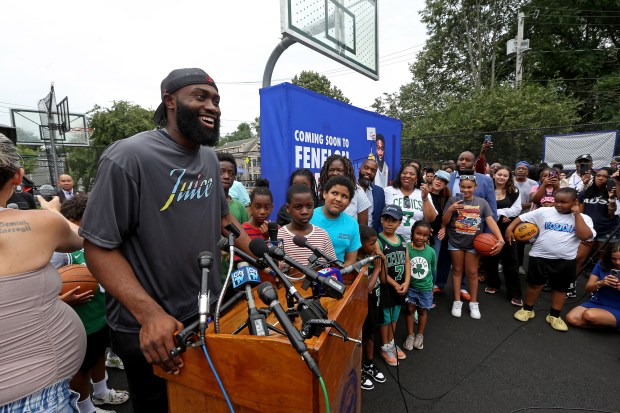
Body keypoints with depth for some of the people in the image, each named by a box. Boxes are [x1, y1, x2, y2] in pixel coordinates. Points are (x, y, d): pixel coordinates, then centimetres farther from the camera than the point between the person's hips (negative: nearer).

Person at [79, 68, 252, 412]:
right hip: (147, 330, -6)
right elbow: (99, 246, -17)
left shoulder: (209, 158, 3)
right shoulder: (128, 157, -19)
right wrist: (149, 314, -28)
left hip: (210, 313, 6)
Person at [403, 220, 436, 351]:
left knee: (423, 310, 17)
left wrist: (431, 284, 14)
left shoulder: (431, 251, -11)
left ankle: (420, 335, 38)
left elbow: (433, 269, 5)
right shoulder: (406, 248, -20)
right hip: (410, 286, -2)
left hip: (425, 288, 2)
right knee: (410, 309, 9)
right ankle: (410, 335, 29)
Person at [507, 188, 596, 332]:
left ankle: (554, 316, 31)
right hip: (540, 256, -1)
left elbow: (585, 236, -18)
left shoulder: (583, 218, -2)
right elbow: (521, 218, 2)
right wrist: (510, 228, -12)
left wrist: (577, 214, -14)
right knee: (535, 284, 11)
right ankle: (527, 309, 28)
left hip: (565, 260, 1)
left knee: (560, 288, 15)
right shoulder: (543, 211, -4)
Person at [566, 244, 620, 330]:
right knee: (571, 318, -20)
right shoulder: (602, 265, -3)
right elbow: (588, 288, -1)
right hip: (596, 302, 3)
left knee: (589, 315, -33)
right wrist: (601, 283, -23)